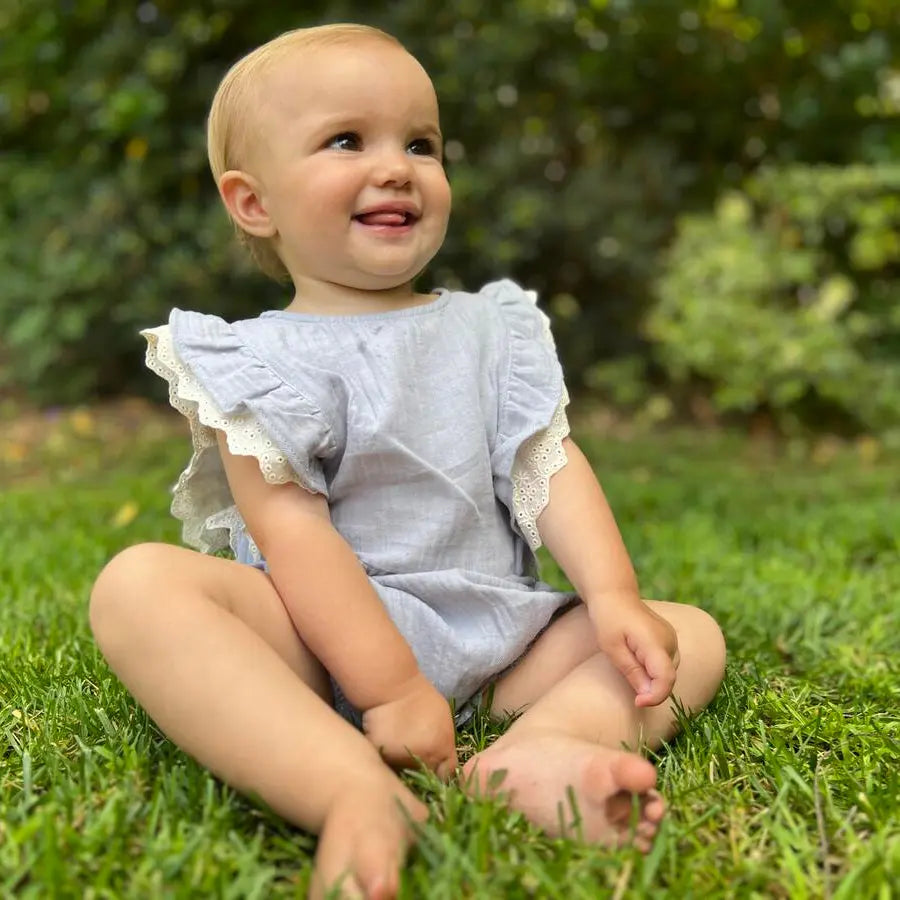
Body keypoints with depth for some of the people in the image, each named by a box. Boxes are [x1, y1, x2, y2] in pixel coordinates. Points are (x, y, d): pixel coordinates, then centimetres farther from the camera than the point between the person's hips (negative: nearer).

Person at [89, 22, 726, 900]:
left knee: (693, 635, -6)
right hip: (326, 638, -4)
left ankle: (537, 754, -36)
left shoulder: (491, 329, 12)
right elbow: (289, 529, -13)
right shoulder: (263, 360, -2)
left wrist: (615, 597, -14)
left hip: (495, 638, 5)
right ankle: (361, 794, -46)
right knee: (137, 585, -27)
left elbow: (551, 465, 3)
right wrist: (390, 686, -22)